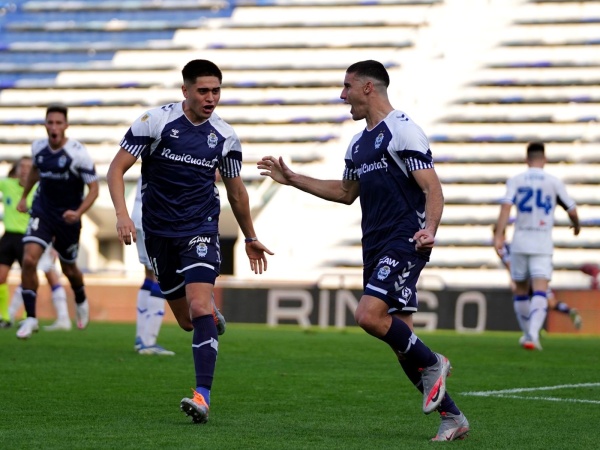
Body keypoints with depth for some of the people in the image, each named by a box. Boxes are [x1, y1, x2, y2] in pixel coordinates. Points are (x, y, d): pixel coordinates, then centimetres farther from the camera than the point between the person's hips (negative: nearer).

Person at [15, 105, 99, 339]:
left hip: (68, 217, -2)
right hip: (42, 213, 2)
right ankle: (30, 318, -9)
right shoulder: (38, 147, -3)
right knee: (29, 260, -18)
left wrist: (78, 212, -28)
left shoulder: (78, 153, -18)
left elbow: (93, 189, -14)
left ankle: (81, 302, 48)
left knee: (69, 269, 13)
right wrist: (24, 196, 27)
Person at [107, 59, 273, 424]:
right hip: (159, 232, 0)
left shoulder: (225, 137, 1)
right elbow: (117, 169, -5)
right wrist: (122, 214, -20)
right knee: (187, 321, 8)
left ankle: (203, 396, -26)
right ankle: (212, 319, 47)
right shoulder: (156, 122, -7)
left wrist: (250, 237, 24)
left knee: (199, 306, -22)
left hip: (201, 232, 0)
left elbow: (236, 189, 17)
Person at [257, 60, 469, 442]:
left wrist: (430, 229, -30)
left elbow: (432, 188, -14)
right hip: (376, 248, 9)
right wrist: (292, 179, 30)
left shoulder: (403, 131, -8)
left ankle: (432, 363, -2)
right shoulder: (358, 144, 18)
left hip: (404, 242, -9)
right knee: (399, 336, 3)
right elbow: (346, 192, 32)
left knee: (369, 315, -23)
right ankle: (452, 418, 8)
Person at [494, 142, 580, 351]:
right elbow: (571, 210, 4)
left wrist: (499, 235, -18)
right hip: (543, 242, -1)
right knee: (540, 290, -9)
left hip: (520, 241, 1)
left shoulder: (515, 180, 2)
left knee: (521, 290, 16)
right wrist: (576, 225, 26)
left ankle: (528, 334, 26)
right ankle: (533, 334, -29)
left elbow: (506, 206, -12)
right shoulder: (554, 182, 2)